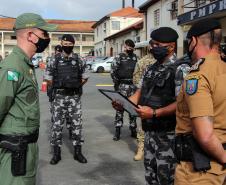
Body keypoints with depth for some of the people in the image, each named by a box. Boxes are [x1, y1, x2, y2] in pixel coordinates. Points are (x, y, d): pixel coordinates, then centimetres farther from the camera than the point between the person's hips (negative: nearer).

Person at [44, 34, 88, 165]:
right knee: (57, 124, 2)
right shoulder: (55, 60, 1)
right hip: (60, 97, -1)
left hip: (75, 97, 1)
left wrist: (77, 85, 4)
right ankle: (56, 153, 13)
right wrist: (57, 86, 3)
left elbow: (85, 77, 14)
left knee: (77, 124, 4)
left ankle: (78, 152, 15)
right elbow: (48, 78, 7)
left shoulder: (78, 60, 4)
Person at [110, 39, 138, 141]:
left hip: (133, 85, 4)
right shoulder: (120, 57, -2)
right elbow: (113, 72, -3)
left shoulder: (135, 57, 10)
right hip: (122, 86, -4)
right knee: (120, 108, -3)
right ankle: (117, 131, 3)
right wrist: (117, 83, -6)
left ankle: (133, 130, 19)